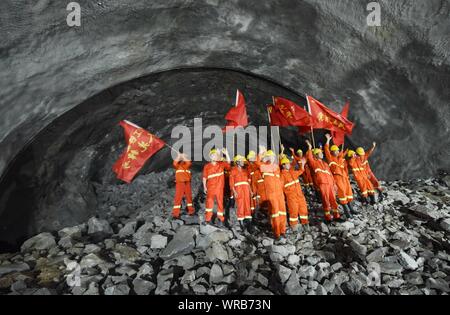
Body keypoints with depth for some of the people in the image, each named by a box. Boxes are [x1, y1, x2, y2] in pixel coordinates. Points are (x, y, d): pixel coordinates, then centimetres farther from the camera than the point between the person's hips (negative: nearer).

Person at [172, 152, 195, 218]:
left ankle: (191, 211, 28)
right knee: (178, 198, -7)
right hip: (179, 183, -2)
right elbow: (174, 163, -15)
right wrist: (178, 156, -9)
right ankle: (175, 213, -6)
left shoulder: (187, 165, 12)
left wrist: (184, 157, -5)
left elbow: (189, 163, -12)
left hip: (187, 183, 3)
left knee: (189, 196, 13)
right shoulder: (178, 165, 9)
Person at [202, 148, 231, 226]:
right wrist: (204, 186, 2)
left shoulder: (221, 164, 5)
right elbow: (204, 177, 3)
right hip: (210, 188, -1)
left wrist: (226, 153, -14)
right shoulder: (207, 166, 0)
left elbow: (228, 162, -4)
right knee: (209, 203, 5)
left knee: (220, 203, 7)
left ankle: (220, 219, 16)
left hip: (219, 188, 1)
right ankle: (207, 219, 16)